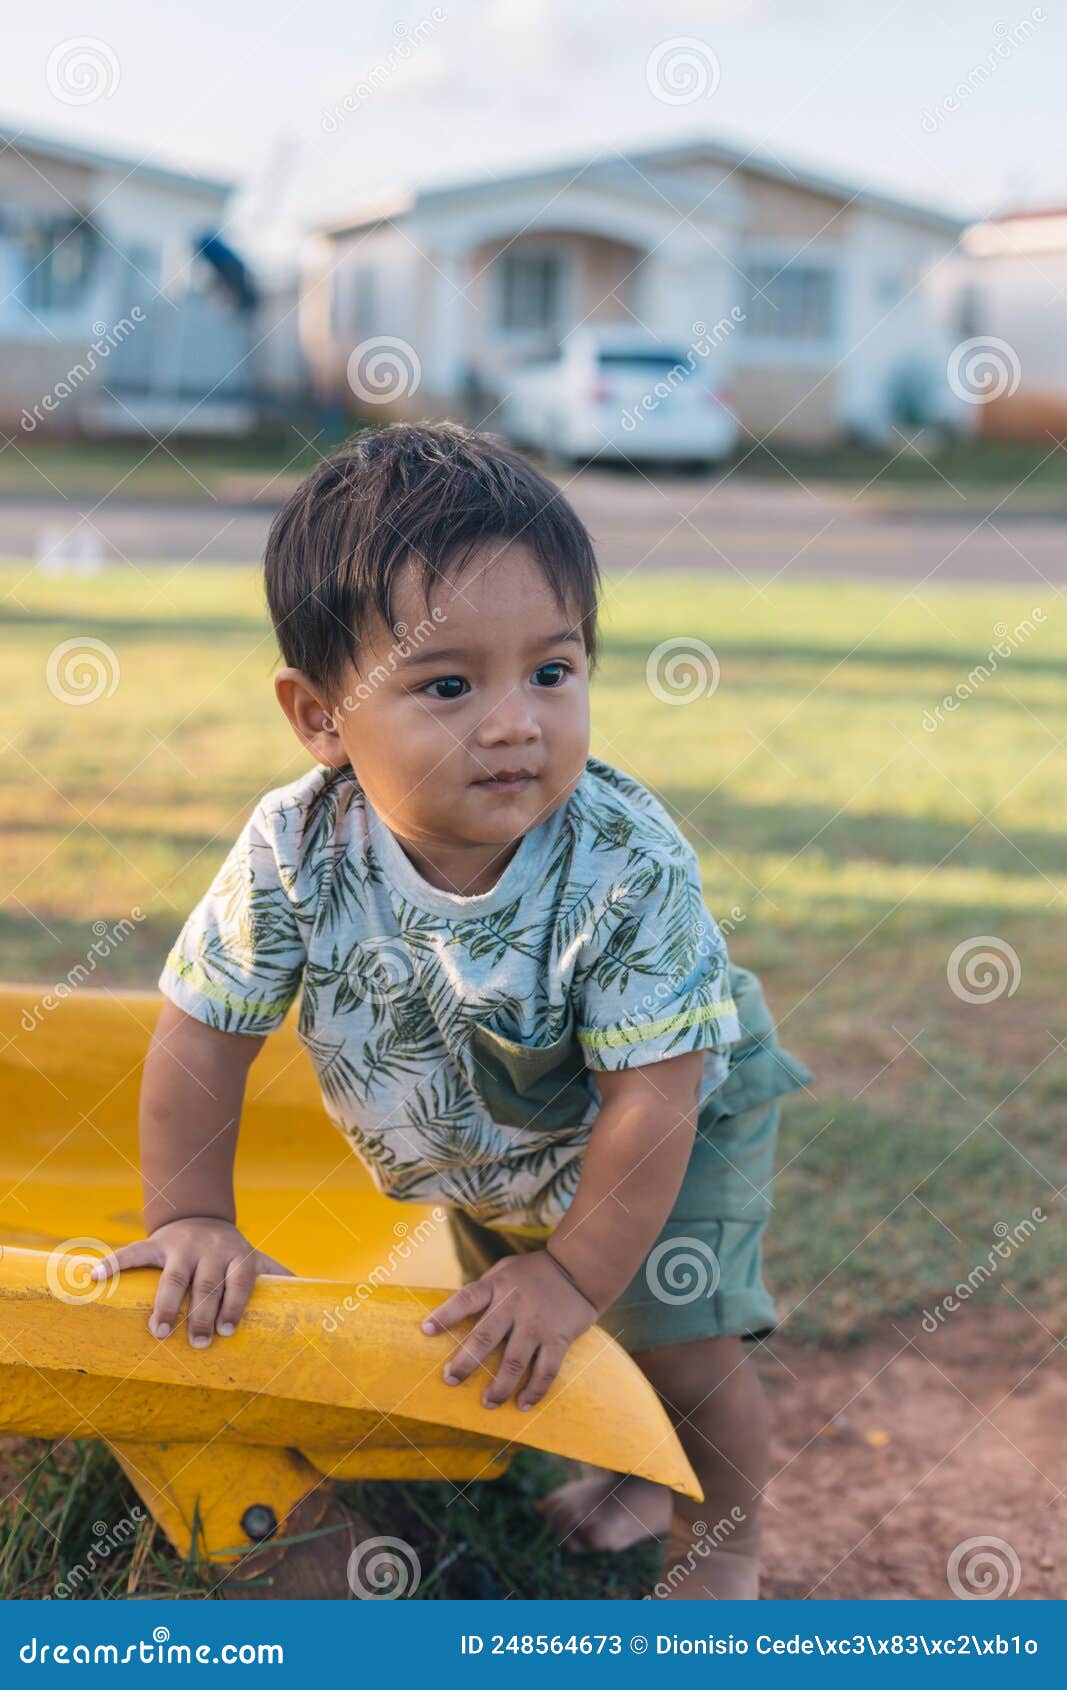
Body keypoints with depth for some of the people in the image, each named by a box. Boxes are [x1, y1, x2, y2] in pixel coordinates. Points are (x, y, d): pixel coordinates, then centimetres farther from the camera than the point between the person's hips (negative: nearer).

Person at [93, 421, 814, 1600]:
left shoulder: (628, 868, -39)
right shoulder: (294, 850, -31)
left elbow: (648, 1101, -31)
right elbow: (202, 1032, -18)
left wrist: (577, 1273, -25)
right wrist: (192, 1217, -18)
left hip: (677, 1120, -4)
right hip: (477, 1150, 4)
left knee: (681, 1345, -4)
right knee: (507, 1326, 21)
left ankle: (725, 1539, 29)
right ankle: (646, 1471, 51)